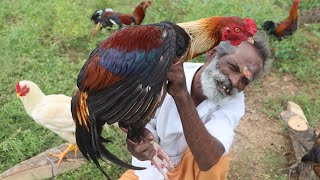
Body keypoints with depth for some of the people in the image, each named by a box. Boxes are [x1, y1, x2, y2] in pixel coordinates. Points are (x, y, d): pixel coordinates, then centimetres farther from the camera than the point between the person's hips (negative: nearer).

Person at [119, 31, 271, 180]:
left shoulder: (233, 101, -24)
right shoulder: (165, 75, -24)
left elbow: (207, 160, -41)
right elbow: (147, 123, -12)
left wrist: (181, 94, -51)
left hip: (193, 168, -1)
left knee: (216, 156, -30)